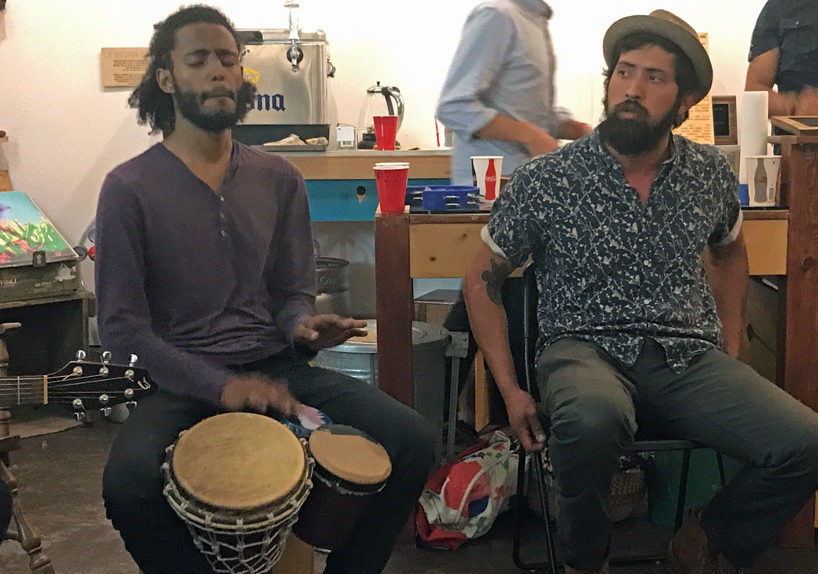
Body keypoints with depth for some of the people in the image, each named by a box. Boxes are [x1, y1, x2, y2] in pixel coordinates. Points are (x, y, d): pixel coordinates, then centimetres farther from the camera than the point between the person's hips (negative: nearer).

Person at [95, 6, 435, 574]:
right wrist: (219, 385, -19)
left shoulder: (278, 178, 7)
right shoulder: (130, 188, -6)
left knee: (413, 441, -16)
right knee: (128, 482, -35)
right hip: (182, 380, -3)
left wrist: (303, 326, -11)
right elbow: (123, 327, -7)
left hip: (277, 367, 4)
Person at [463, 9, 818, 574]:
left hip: (690, 358, 4)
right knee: (593, 419, -40)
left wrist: (731, 349, 16)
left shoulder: (711, 173, 7)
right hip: (586, 351, -3)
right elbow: (483, 278, 6)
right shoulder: (544, 180, -4)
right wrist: (510, 389, -1)